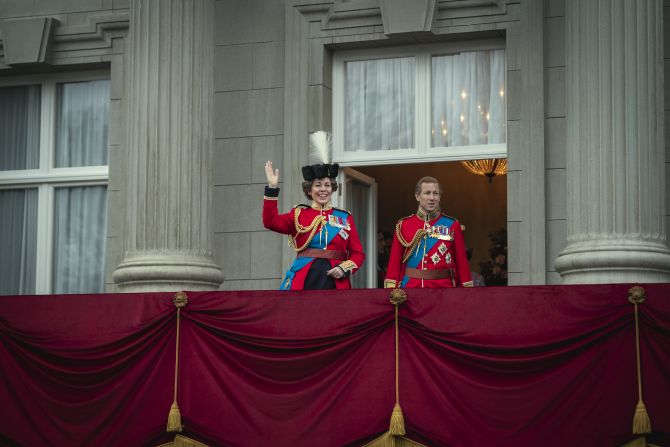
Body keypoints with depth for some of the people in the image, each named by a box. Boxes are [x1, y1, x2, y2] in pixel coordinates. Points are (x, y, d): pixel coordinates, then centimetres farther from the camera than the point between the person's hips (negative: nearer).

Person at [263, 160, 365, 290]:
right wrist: (272, 187, -14)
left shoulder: (345, 218, 12)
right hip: (304, 283, -1)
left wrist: (344, 268, -9)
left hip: (336, 284, 1)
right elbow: (271, 222, -7)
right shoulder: (299, 214, 10)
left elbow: (357, 253, 11)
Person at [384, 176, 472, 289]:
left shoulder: (452, 225, 3)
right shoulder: (403, 225, 4)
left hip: (443, 288, 0)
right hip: (410, 288, 0)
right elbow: (394, 264, 4)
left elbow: (462, 263, 3)